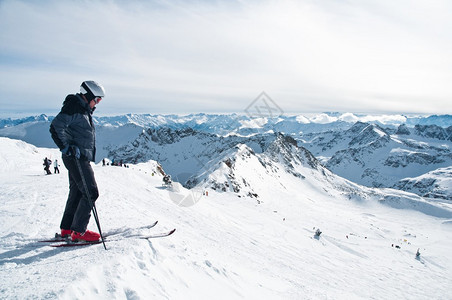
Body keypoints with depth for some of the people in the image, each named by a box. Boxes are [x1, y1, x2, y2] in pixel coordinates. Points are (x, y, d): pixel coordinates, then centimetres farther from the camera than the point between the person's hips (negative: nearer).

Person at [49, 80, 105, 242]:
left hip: (81, 158, 10)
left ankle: (66, 228, 25)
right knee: (91, 192, -10)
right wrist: (67, 147, -26)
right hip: (76, 158, -10)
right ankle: (78, 231, -3)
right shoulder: (73, 108, -13)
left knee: (77, 192, 15)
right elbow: (56, 127, -22)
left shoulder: (84, 110, 18)